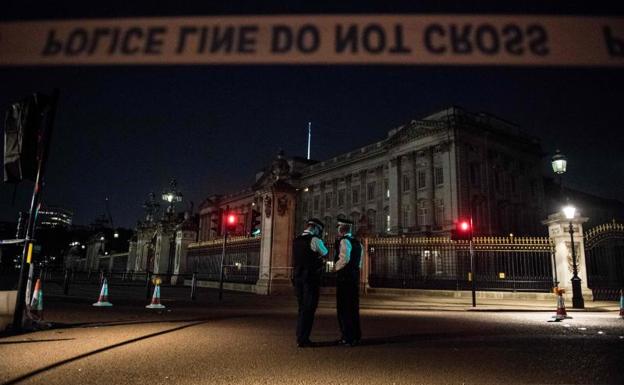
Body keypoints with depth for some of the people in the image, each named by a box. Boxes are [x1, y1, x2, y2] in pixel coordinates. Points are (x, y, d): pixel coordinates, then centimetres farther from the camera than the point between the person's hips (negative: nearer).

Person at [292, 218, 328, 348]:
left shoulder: (296, 241, 11)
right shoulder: (315, 240, -9)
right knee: (308, 309, 0)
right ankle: (303, 340, 3)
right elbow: (325, 253, 5)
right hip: (311, 278, -7)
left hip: (298, 277, 7)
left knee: (302, 308, 16)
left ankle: (300, 338, 22)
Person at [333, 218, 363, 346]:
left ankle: (348, 337, 1)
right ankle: (356, 336, 21)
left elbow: (344, 259, -22)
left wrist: (336, 267, -7)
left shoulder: (344, 241, -11)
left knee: (344, 308, -1)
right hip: (355, 276, 8)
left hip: (344, 277, -8)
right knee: (353, 307, 14)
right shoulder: (357, 242, 15)